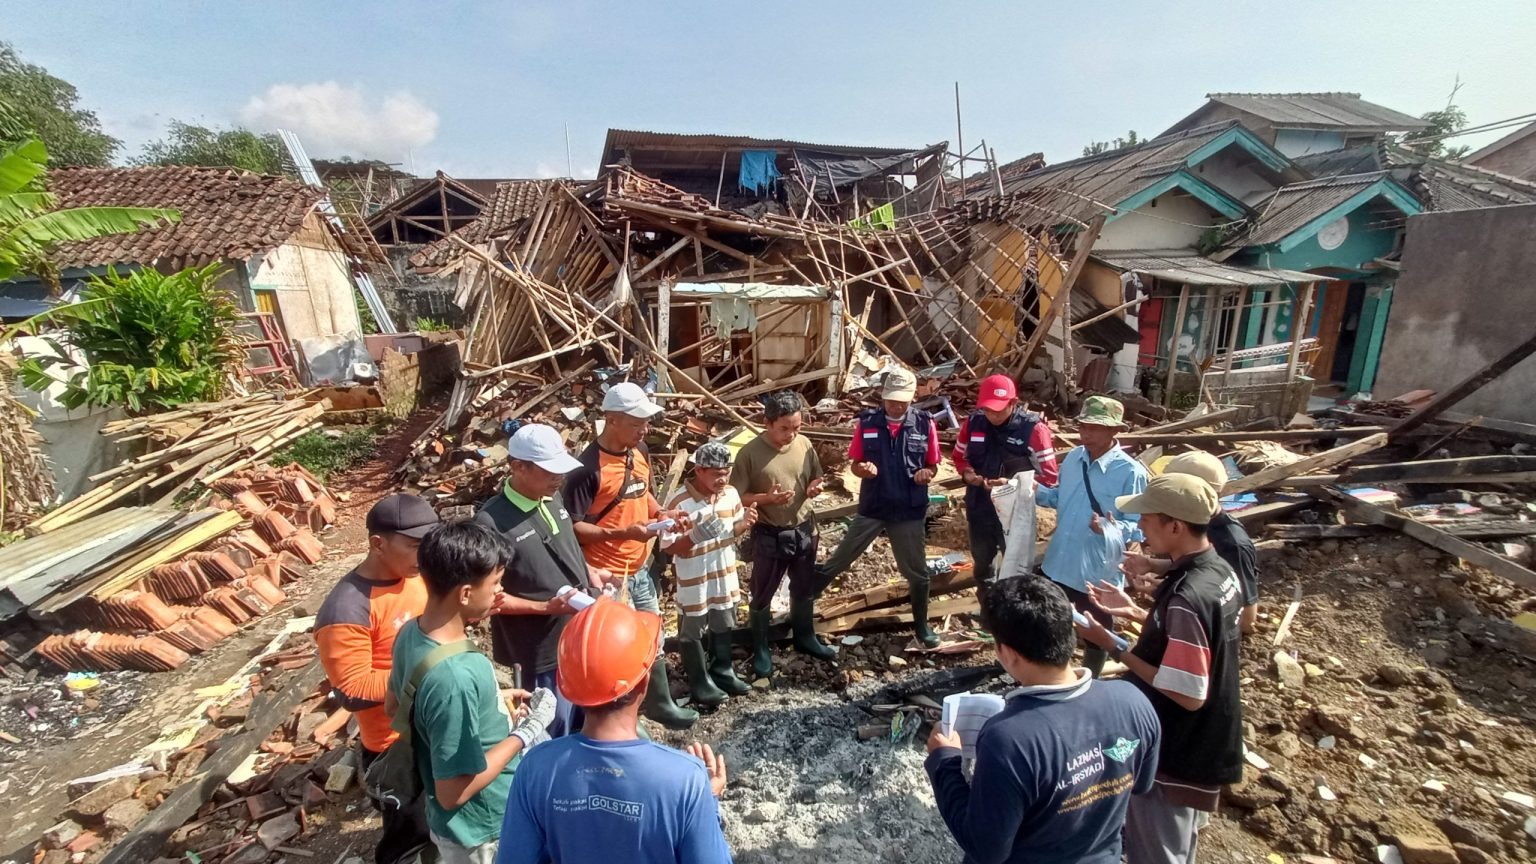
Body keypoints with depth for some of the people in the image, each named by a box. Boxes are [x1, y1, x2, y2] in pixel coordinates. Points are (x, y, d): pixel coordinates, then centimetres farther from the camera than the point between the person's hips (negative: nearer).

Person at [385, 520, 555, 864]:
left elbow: (395, 707, 7)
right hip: (482, 832, -7)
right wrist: (527, 732, -20)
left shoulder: (411, 633, -11)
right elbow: (453, 792, -29)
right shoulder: (454, 677, -37)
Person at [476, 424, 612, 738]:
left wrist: (590, 572, 1)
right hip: (544, 652, -7)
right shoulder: (492, 522, -22)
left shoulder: (552, 499, 1)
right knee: (557, 737, 12)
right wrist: (546, 607, -24)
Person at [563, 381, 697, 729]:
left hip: (641, 569, 8)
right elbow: (571, 527, -21)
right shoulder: (588, 468, -22)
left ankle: (660, 703, 43)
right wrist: (622, 533, -29)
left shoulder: (640, 452, 2)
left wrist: (662, 514, -2)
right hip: (606, 577, -8)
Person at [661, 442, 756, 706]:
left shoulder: (731, 494, -5)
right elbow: (670, 547, -19)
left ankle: (722, 672, 43)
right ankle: (700, 682, 32)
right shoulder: (679, 502, -23)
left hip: (725, 575, 6)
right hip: (693, 581, -6)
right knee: (693, 631, 13)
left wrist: (745, 524, -14)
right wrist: (696, 536, -36)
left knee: (723, 626, 22)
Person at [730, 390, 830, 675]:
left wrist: (816, 487, -10)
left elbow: (816, 477, 12)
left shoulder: (805, 444, -3)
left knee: (805, 590, 22)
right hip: (769, 536, -4)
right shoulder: (750, 453, -16)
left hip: (804, 531, 5)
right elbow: (737, 497, -12)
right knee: (762, 596, 10)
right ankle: (761, 651, 29)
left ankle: (805, 638, 43)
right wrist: (766, 498, -27)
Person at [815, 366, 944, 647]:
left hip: (910, 511, 0)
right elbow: (855, 464, 1)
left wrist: (926, 473, -19)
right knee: (837, 562, 7)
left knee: (917, 572, 15)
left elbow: (933, 465, 4)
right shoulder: (866, 422, -5)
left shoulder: (925, 423, -5)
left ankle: (921, 625, 36)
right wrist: (864, 469, -22)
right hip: (871, 508, 0)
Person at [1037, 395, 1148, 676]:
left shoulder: (1131, 472, -21)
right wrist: (1033, 491, -6)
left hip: (1098, 572, -6)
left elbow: (1138, 526, -18)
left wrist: (1111, 528, -37)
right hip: (1059, 563, 6)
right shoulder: (1073, 458, -2)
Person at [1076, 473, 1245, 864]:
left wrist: (1113, 646, -23)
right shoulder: (1219, 571, -4)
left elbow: (1189, 694, -28)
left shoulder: (1187, 598, -33)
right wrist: (1136, 613, 3)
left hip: (1173, 757, -8)